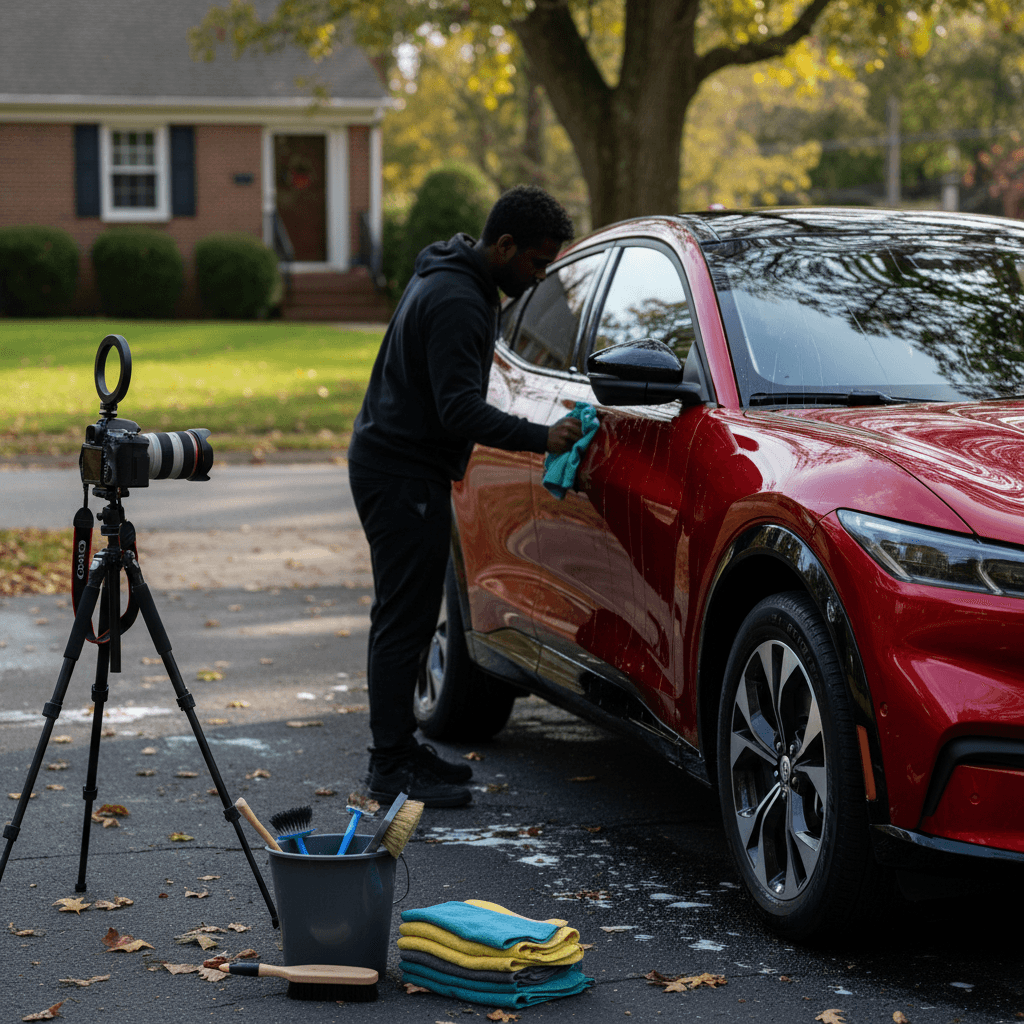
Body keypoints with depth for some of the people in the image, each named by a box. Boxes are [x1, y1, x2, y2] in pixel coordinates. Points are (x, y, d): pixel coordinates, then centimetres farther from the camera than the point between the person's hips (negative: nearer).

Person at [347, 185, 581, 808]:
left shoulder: (457, 279, 13)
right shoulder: (457, 301, -21)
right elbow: (460, 410, -28)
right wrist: (541, 439, -31)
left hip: (404, 468, 11)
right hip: (402, 474, -11)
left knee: (406, 617, 15)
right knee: (405, 620, -8)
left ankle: (400, 749, 23)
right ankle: (392, 767, -5)